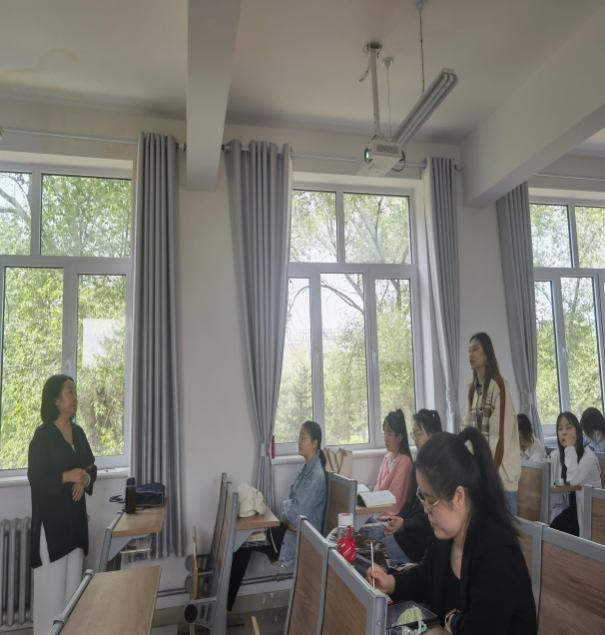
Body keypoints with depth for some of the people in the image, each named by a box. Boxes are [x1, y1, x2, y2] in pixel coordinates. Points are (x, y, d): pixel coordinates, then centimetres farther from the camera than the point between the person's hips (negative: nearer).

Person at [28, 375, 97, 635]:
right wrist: (67, 477, -25)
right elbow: (35, 479, -14)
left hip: (75, 515, 6)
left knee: (73, 577, 13)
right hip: (51, 516, -6)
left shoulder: (78, 432, 7)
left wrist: (85, 480, -6)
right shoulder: (42, 435, -12)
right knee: (52, 579, 0)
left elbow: (91, 467, 15)